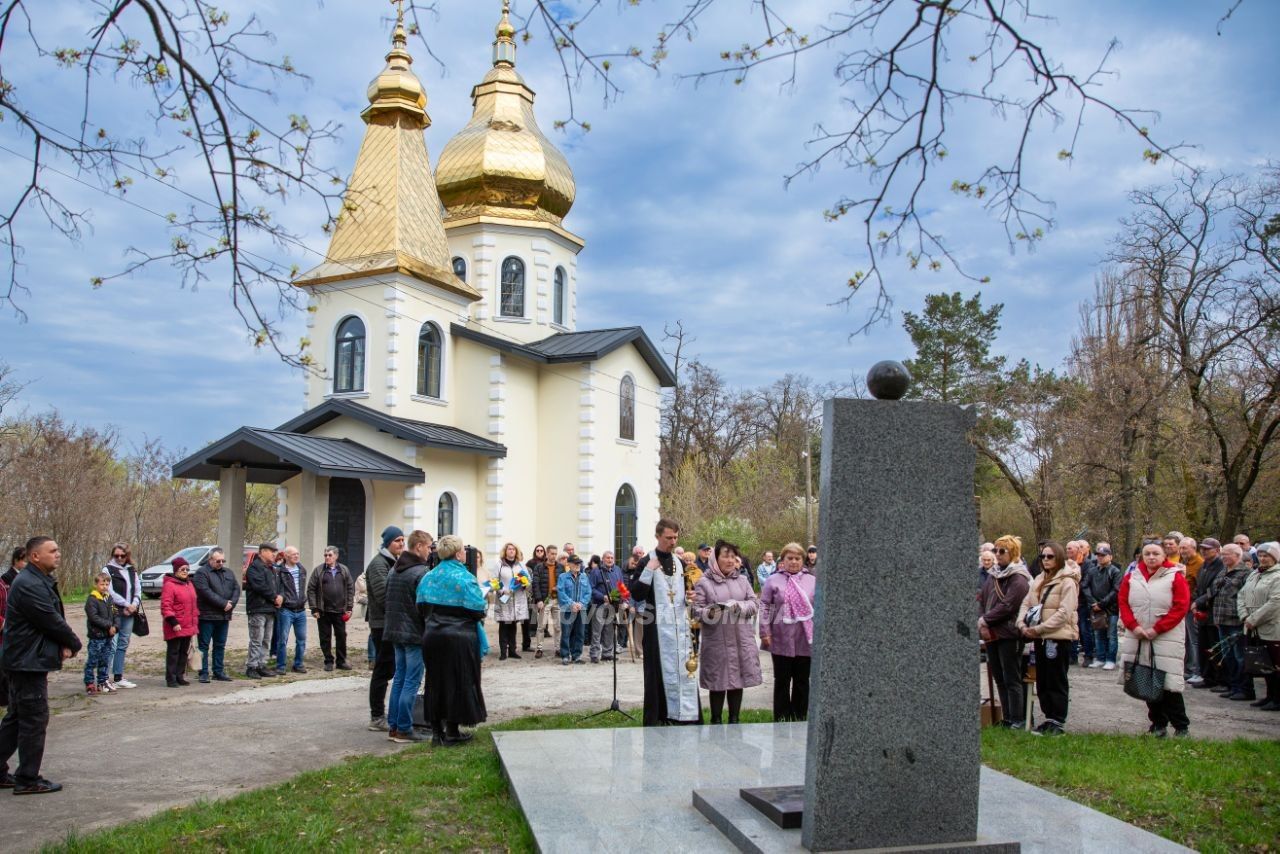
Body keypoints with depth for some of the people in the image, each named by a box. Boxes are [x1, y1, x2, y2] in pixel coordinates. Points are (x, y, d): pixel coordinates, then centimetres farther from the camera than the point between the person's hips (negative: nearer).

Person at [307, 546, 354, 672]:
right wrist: (314, 608, -7)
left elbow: (350, 589, 7)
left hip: (340, 611, 1)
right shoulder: (319, 571, 0)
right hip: (323, 611, -1)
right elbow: (311, 589, -2)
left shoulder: (344, 570, 6)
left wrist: (349, 607, 0)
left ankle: (341, 661, 15)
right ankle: (329, 661, 15)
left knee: (341, 636, 5)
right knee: (325, 638, 5)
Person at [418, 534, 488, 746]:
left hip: (432, 637, 5)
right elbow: (478, 610, -15)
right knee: (457, 683, 6)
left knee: (436, 682, 15)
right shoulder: (465, 578, -14)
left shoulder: (428, 577, 3)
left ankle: (437, 731, 19)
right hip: (458, 639, -5)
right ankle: (451, 732, 11)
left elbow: (421, 607, 6)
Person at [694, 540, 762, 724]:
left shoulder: (742, 579, 11)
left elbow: (755, 603, 5)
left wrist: (739, 606, -13)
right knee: (718, 682, 2)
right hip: (717, 642, -4)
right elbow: (697, 610, -6)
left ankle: (734, 720, 22)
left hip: (741, 640, 4)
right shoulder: (704, 582, -2)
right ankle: (716, 721, 16)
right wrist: (710, 613, -25)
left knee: (738, 680, 9)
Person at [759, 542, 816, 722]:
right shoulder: (774, 580, 2)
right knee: (782, 681, 7)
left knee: (802, 681, 10)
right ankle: (781, 721, 14)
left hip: (805, 640, 2)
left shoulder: (812, 580, 8)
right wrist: (765, 632, -8)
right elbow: (764, 607, -1)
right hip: (781, 640, -2)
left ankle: (800, 720, 20)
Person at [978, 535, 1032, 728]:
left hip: (1008, 635, -8)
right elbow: (982, 599, 12)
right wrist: (982, 623, -2)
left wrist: (985, 619, -13)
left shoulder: (1019, 578, -11)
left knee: (1011, 679, -1)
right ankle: (1007, 717, 22)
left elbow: (1007, 606, -19)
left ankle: (1016, 719, 7)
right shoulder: (992, 575, 12)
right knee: (999, 678, 13)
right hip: (991, 634, 8)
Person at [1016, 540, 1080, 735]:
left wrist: (1038, 628, -18)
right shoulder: (1039, 580, 13)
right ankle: (1049, 718, 22)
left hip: (1058, 637, -7)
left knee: (1057, 682, 0)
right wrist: (1022, 623, -5)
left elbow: (1064, 613, -18)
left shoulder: (1067, 582, -11)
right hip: (1040, 638, 8)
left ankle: (1058, 722, 8)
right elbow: (1026, 603, 13)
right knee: (1042, 681, 12)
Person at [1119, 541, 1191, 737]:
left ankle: (1181, 726, 6)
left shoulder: (1175, 577, -2)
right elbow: (1123, 604, 7)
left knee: (1169, 684, -7)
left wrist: (1156, 629, -13)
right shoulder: (1131, 578, 9)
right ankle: (1158, 723, 20)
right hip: (1137, 639, 4)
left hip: (1166, 639, -4)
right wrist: (1134, 627, -9)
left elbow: (1181, 607, -9)